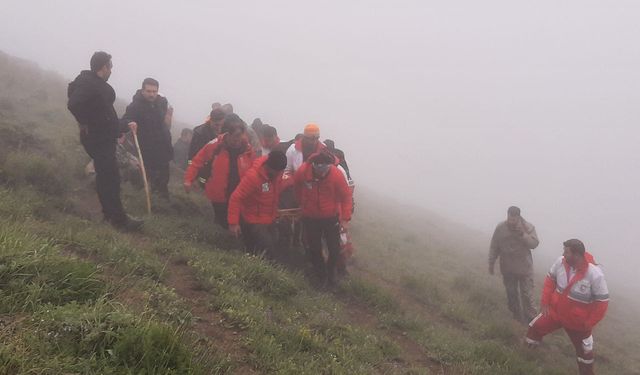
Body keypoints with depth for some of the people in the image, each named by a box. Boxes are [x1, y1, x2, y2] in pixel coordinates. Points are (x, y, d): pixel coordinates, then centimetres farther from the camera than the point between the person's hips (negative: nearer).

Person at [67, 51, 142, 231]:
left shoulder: (97, 83, 14)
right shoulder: (88, 84, -17)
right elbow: (73, 104, -31)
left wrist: (121, 127, 15)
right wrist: (85, 124, -20)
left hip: (105, 137, 10)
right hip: (97, 139, -10)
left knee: (106, 176, 16)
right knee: (110, 177, -8)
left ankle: (111, 214, 26)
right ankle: (118, 218, -5)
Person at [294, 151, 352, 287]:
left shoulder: (336, 174, -23)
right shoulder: (303, 171, -20)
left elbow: (346, 196, -14)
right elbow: (296, 186, 3)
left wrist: (345, 217, -17)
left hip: (331, 218, -1)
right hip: (310, 218, 1)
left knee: (335, 249, 9)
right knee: (314, 249, 13)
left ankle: (331, 271, 39)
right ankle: (321, 274, 36)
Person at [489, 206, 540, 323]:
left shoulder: (528, 227, -12)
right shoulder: (500, 228, -8)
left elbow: (534, 244, -17)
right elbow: (494, 247, -1)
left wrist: (523, 234, -30)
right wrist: (491, 264, 2)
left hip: (525, 268, -2)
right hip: (507, 269, 2)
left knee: (527, 294, 0)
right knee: (511, 294, 15)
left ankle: (530, 318, 13)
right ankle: (517, 316, 32)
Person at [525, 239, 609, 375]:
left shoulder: (595, 274, -29)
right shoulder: (561, 262, -17)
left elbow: (602, 302, -19)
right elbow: (550, 279, 2)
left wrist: (588, 324, -14)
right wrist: (545, 301, -2)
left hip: (578, 321, -3)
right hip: (554, 311, 3)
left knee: (584, 351, 15)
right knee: (534, 329, 10)